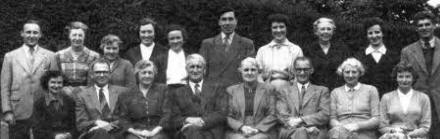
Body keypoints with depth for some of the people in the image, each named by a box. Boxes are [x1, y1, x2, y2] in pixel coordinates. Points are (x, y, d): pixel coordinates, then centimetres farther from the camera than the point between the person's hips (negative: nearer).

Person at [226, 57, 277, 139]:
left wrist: (257, 128, -9)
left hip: (263, 132, 0)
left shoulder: (269, 89, 12)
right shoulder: (232, 90, 15)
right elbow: (228, 117, 9)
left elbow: (273, 116, 5)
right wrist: (242, 127, -8)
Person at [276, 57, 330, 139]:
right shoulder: (284, 91, 21)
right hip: (290, 131, -1)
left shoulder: (322, 90, 20)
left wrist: (301, 120, -10)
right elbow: (282, 115, 6)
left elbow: (325, 115, 6)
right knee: (300, 132, -37)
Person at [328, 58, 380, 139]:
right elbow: (333, 120, 11)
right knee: (336, 132, -29)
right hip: (342, 130, 2)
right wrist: (343, 126, -9)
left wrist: (357, 125, -11)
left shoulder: (371, 90, 11)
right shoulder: (335, 92, 17)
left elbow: (376, 119, 5)